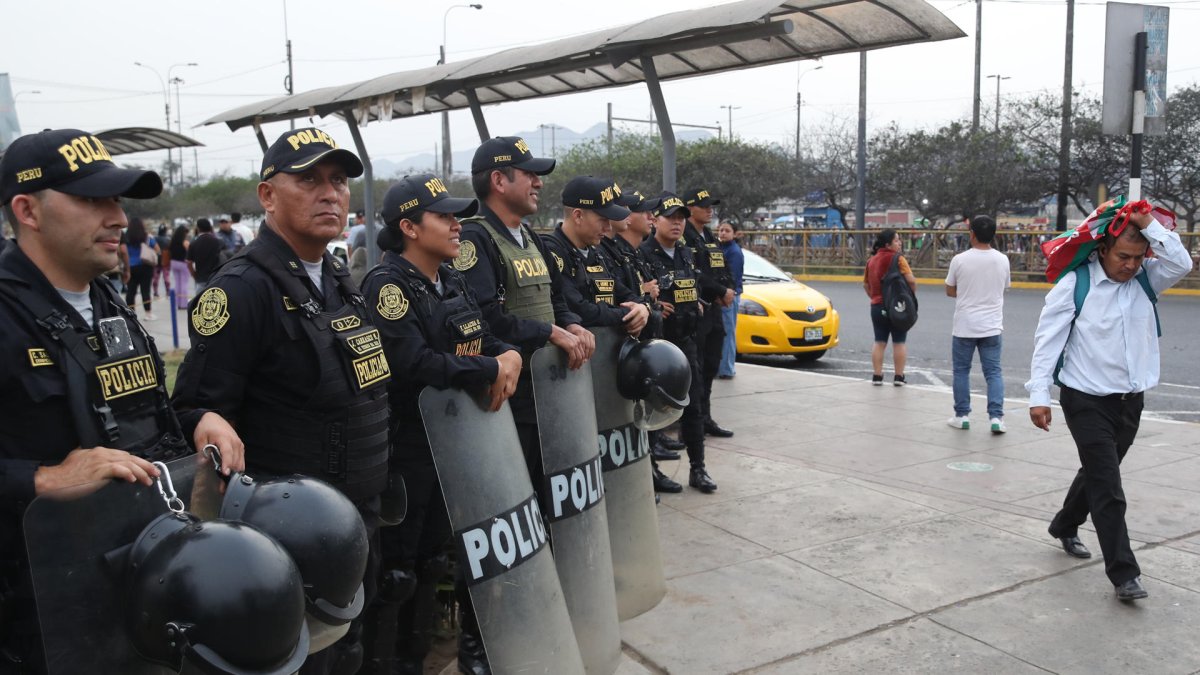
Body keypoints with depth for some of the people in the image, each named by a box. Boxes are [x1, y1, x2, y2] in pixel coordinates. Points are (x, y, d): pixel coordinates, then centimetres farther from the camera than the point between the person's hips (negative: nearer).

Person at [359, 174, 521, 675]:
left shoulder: (451, 280, 9)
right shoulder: (387, 284, -17)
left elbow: (482, 339, 13)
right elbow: (417, 365, -28)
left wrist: (511, 355, -10)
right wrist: (492, 370, -19)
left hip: (450, 442, 8)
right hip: (405, 447, -8)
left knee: (430, 559, 19)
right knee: (394, 567, 4)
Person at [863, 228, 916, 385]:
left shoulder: (871, 260, 8)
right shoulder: (897, 258, -12)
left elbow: (866, 285, 14)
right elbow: (911, 280, -20)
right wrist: (912, 295, -4)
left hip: (877, 306, 5)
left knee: (879, 342, 11)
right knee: (899, 342, 4)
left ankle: (877, 376, 9)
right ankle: (899, 377, 6)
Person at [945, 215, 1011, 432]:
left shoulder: (959, 260, -8)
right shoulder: (1002, 260, 0)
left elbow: (950, 291, 2)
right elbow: (1004, 288, 14)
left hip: (964, 325, -2)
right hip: (991, 326, 2)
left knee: (961, 370, 10)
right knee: (993, 372, 6)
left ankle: (962, 415, 15)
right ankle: (996, 416, -2)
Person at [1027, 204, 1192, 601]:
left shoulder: (1145, 279, 3)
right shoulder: (1075, 284, -12)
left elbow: (1181, 264, -16)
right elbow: (1048, 339, -13)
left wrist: (1149, 225, -18)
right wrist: (1039, 395, -17)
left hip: (1131, 400, 6)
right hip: (1087, 401, -6)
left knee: (1098, 474, 21)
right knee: (1108, 489, -7)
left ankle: (1065, 527, 45)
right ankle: (1124, 573, -2)